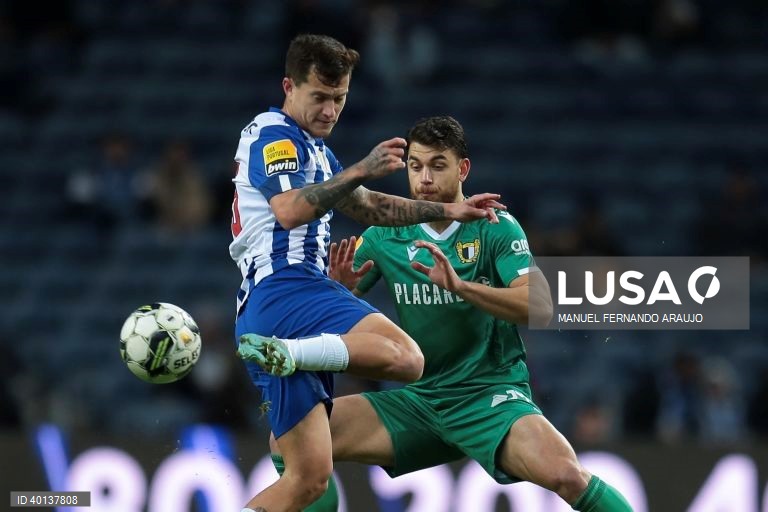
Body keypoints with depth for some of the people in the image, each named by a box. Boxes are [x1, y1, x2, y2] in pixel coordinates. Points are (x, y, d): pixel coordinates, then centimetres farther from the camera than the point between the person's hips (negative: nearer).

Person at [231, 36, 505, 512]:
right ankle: (287, 354, -37)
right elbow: (290, 210, -20)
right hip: (286, 289, -10)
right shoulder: (273, 134, -2)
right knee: (406, 356, -30)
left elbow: (366, 206, 40)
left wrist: (448, 210, 38)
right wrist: (360, 170, -24)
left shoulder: (312, 146, 28)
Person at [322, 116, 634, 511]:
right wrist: (339, 289, -16)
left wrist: (460, 286, -30)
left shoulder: (495, 226, -5)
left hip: (491, 393, -4)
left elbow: (540, 306, -17)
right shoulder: (386, 235, 5)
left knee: (565, 473, -32)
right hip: (419, 398, 4)